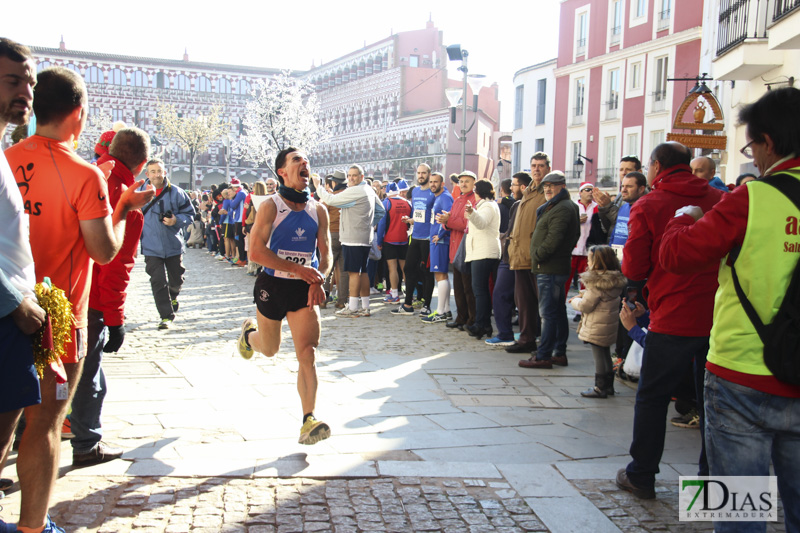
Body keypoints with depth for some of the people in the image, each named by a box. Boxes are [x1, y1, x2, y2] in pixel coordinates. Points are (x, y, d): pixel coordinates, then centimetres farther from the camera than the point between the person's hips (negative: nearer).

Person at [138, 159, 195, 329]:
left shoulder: (176, 193, -4)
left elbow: (189, 213, 2)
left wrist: (176, 220, -18)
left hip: (173, 245, 1)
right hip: (151, 247, -1)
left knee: (177, 279, 14)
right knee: (158, 282, -6)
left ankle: (173, 296, 48)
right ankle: (166, 315, 2)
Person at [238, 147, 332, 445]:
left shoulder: (318, 210, 3)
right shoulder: (270, 206, -10)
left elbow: (325, 254, 5)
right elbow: (256, 252, -17)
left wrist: (318, 280, -15)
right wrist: (298, 269, -23)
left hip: (304, 289, 2)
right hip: (272, 285, -2)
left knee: (307, 353, -12)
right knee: (269, 350, 17)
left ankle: (309, 420, -12)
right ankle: (250, 332, 53)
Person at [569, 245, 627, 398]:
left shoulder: (597, 284, -23)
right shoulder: (614, 281, 4)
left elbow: (585, 306, -18)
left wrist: (575, 301, 1)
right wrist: (584, 294, 8)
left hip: (597, 327, -9)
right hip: (610, 325, 9)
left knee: (599, 355, 0)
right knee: (605, 353, 19)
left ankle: (600, 387, 7)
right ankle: (608, 385, 28)